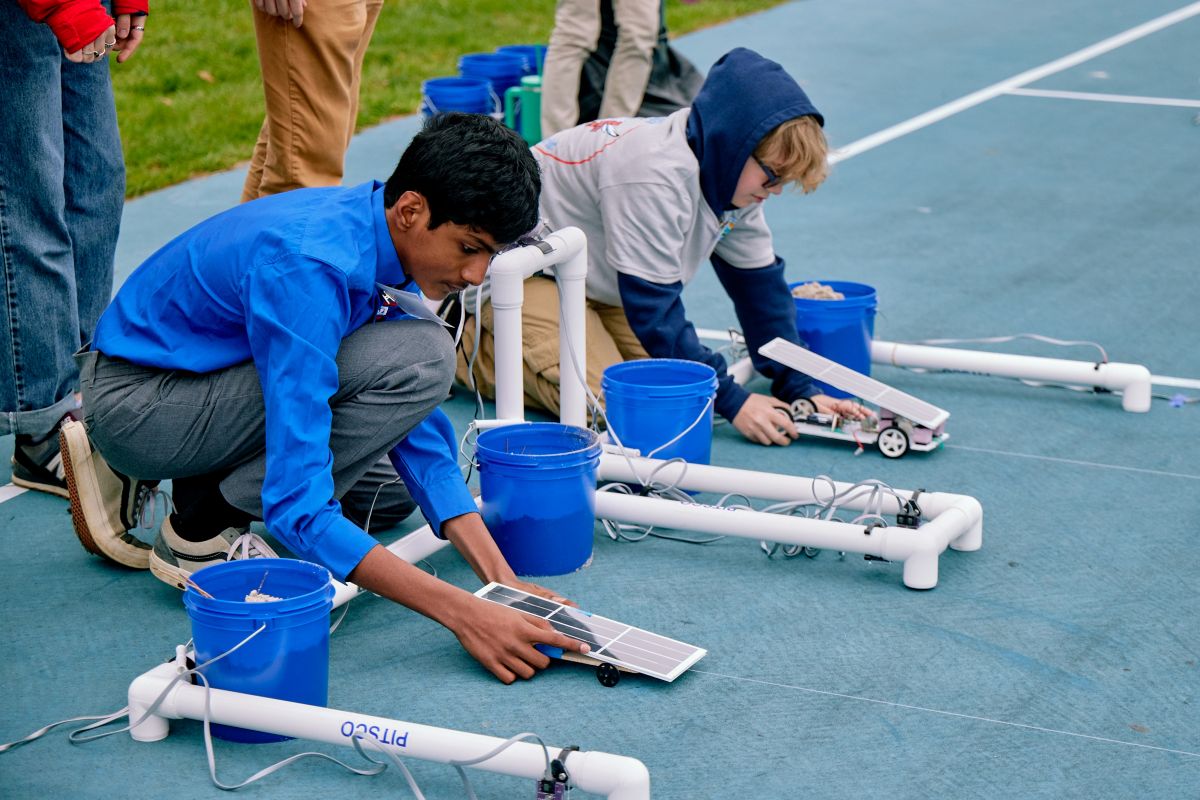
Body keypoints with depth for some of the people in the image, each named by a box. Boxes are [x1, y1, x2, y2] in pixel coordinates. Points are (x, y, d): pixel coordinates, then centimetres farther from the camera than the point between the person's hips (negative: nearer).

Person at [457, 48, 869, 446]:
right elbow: (653, 307, -32)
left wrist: (801, 388, -6)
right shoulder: (656, 175, -36)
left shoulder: (735, 175, -8)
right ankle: (460, 338, -2)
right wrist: (731, 401, -29)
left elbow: (759, 282, 0)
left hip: (590, 274, 10)